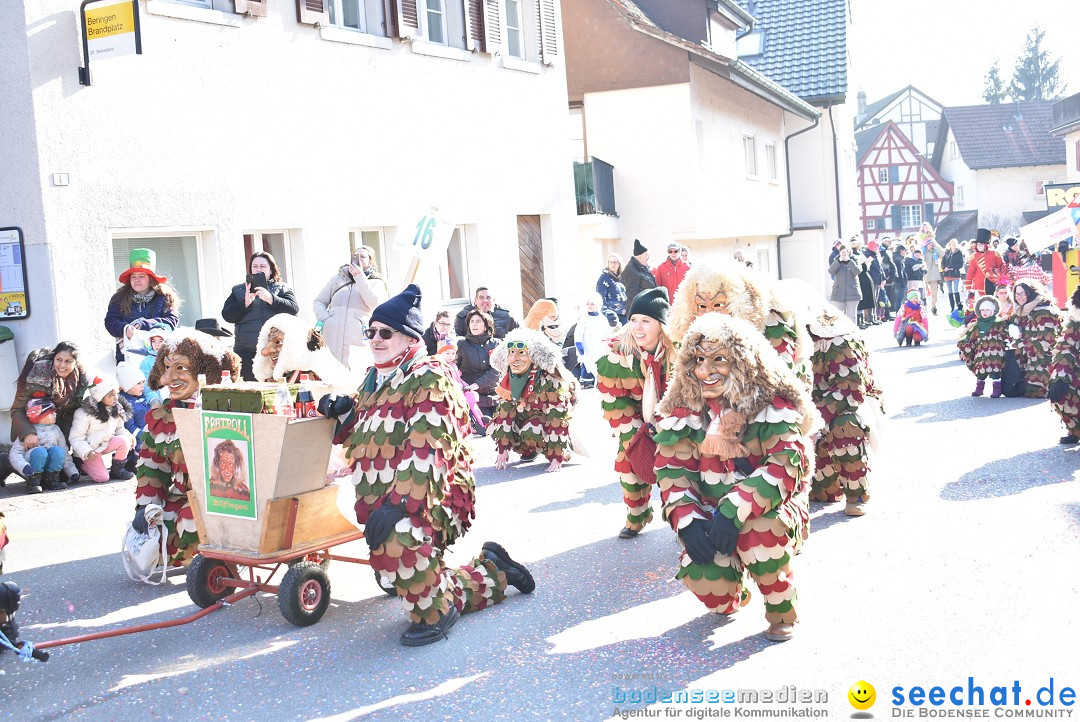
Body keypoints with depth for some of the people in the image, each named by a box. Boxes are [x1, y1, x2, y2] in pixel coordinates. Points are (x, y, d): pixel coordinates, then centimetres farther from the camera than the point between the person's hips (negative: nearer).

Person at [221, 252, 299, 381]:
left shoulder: (282, 288, 14)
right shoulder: (238, 290, 17)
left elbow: (293, 308, -3)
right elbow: (227, 315, 6)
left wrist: (270, 299, -14)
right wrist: (246, 303, -9)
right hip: (247, 353, 1)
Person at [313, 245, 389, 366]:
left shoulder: (376, 283, 15)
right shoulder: (337, 278, 23)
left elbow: (373, 302, -5)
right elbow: (318, 302, 22)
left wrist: (359, 277, -4)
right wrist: (325, 319, 2)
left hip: (357, 340, -2)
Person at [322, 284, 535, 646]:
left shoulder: (429, 378, -14)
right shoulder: (375, 379, 14)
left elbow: (426, 449, -26)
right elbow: (360, 434, 28)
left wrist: (399, 504, -35)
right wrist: (342, 411, 6)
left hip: (427, 498, -9)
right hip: (384, 501, 9)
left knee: (397, 543, -40)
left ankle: (433, 612, -13)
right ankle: (490, 571, 40)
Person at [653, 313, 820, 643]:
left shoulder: (772, 403, -12)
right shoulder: (686, 406, -1)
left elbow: (786, 465, -21)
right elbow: (672, 468, -4)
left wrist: (736, 509, -33)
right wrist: (687, 521, -21)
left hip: (769, 512, -3)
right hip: (711, 515, 3)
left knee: (759, 532, -36)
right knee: (700, 576, -25)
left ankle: (782, 612, -6)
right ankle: (731, 598, 16)